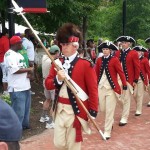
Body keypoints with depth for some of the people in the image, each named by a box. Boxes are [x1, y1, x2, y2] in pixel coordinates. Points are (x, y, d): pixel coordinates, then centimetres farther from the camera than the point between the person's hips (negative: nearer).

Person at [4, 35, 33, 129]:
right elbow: (14, 70, -24)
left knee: (26, 108, 21)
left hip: (25, 86, 10)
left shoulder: (18, 54, 17)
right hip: (17, 88, -10)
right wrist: (29, 70, -14)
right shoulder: (10, 55, -14)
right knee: (19, 110, -5)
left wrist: (29, 72, -2)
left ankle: (24, 124, 36)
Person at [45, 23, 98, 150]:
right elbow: (48, 84, 6)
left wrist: (93, 113, -12)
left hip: (76, 110, -5)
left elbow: (93, 90, -10)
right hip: (60, 109, 5)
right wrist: (58, 79, -15)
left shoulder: (85, 65, -10)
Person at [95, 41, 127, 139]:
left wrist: (124, 86, -11)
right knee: (103, 109, 11)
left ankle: (107, 131, 5)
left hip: (111, 88, -4)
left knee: (109, 110, -3)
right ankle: (110, 121, 40)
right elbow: (96, 73, 11)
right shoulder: (99, 60, 5)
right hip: (101, 87, 4)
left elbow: (121, 73, -8)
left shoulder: (115, 59, -8)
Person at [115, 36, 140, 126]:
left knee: (126, 99, 1)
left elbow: (137, 68, -4)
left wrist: (135, 80, -6)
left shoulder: (134, 53, -3)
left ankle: (124, 118, 8)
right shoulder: (117, 53, 9)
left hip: (128, 80, -4)